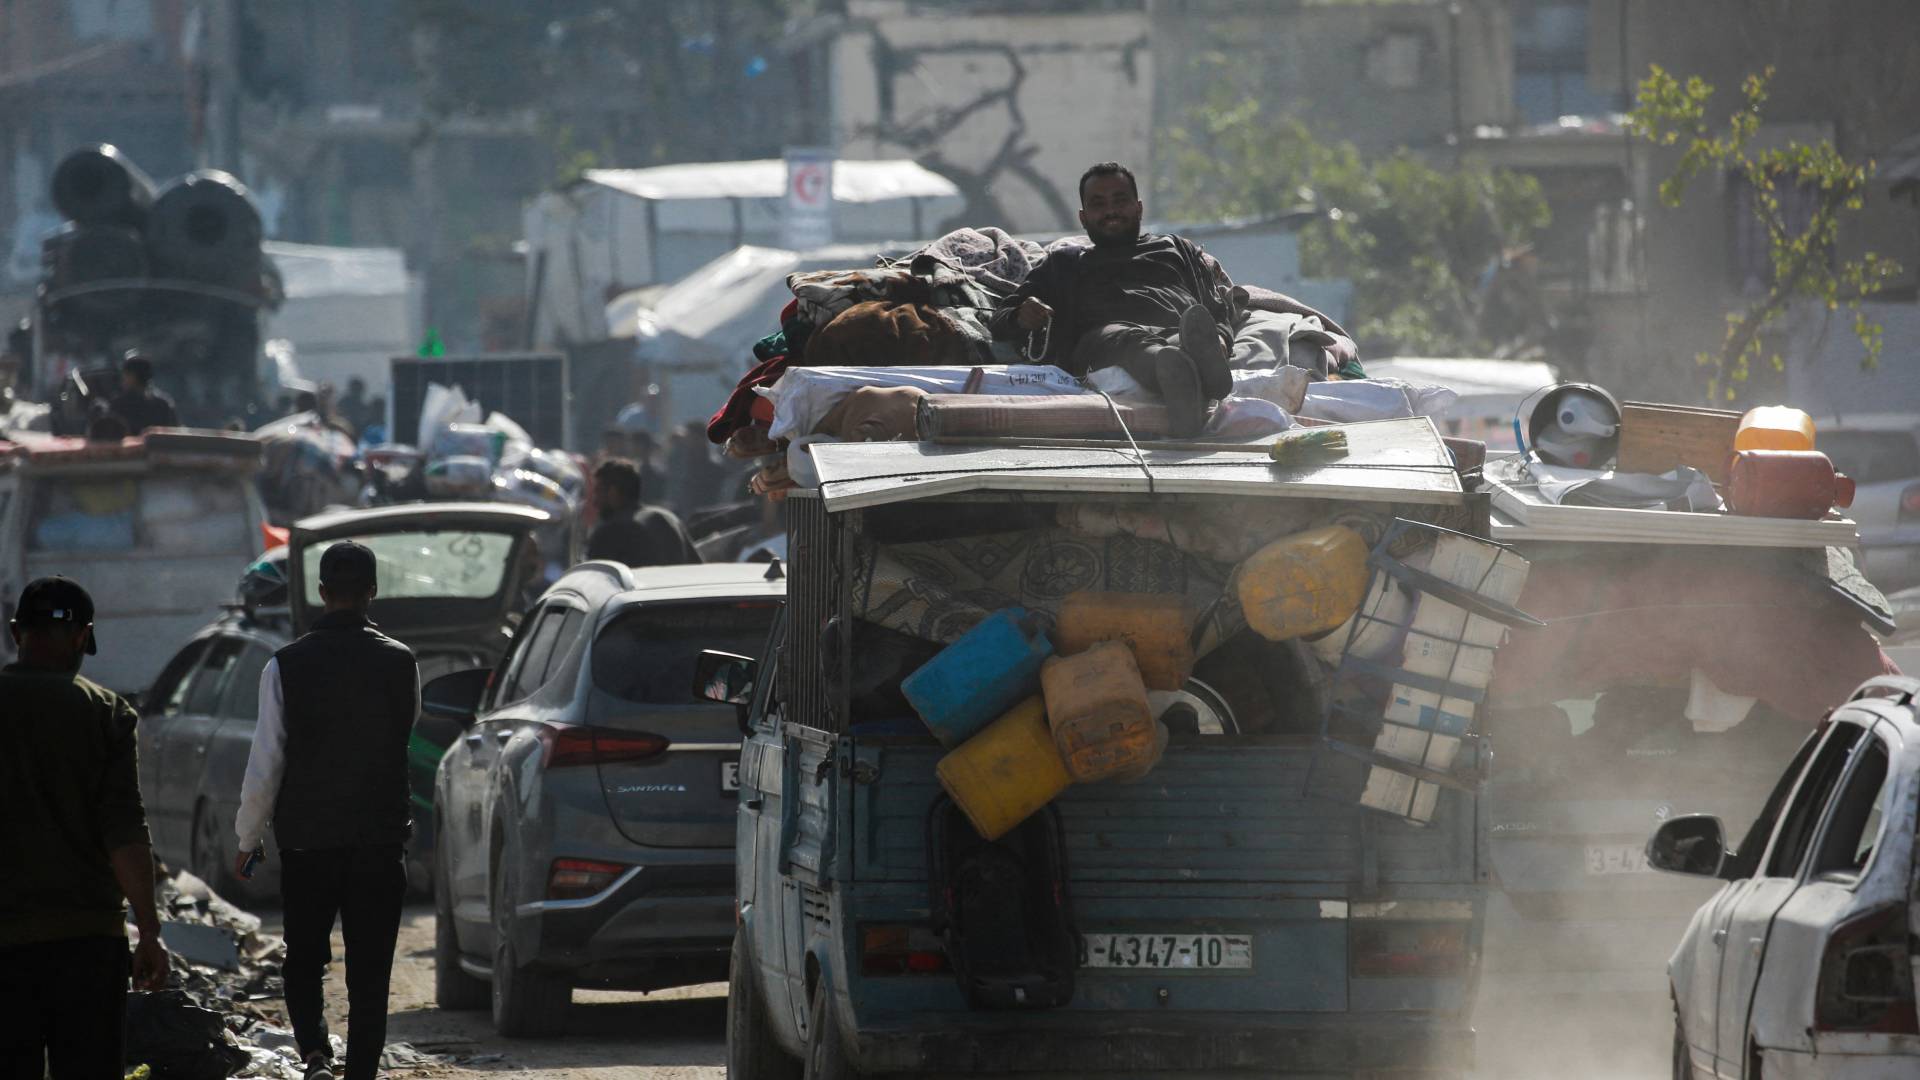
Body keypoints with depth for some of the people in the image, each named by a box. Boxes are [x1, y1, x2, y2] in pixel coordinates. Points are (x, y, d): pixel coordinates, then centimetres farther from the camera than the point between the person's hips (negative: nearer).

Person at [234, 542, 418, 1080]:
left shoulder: (286, 666, -8)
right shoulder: (401, 663, -3)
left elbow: (264, 767, -7)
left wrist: (248, 840, 4)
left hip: (306, 839, -1)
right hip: (381, 839, 1)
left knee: (303, 959, 14)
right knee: (369, 974, 7)